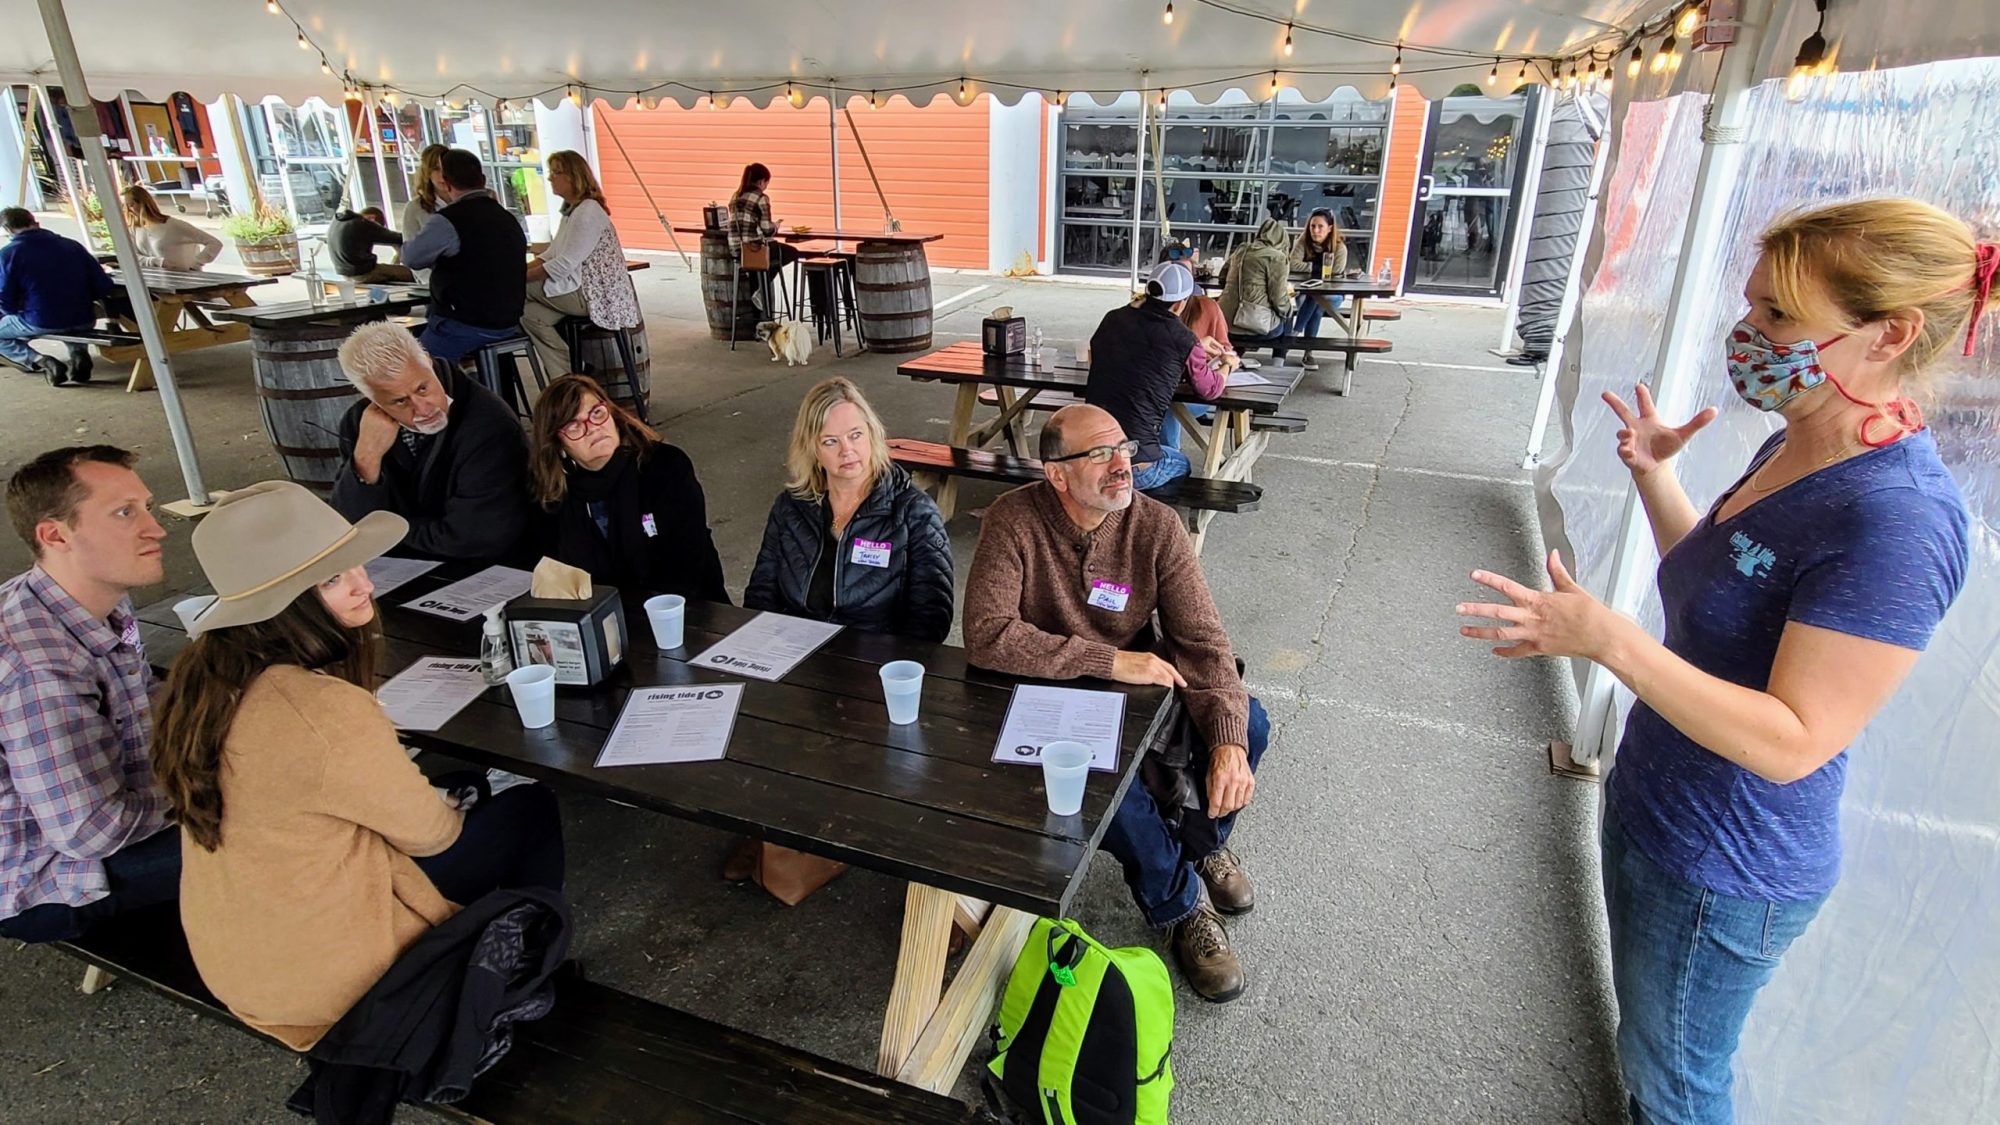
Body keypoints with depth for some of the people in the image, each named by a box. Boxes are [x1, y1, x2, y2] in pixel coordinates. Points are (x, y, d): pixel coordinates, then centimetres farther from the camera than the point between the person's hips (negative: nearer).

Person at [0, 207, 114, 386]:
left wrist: (19, 310, 18)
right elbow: (104, 287, 1)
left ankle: (41, 362, -3)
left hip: (40, 323, -4)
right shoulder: (72, 245, 4)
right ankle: (78, 353, 7)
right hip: (82, 322, 4)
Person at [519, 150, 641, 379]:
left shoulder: (587, 212, -15)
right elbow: (550, 256, 17)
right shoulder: (572, 210, 18)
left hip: (595, 295, -9)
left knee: (520, 289, -8)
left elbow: (563, 266, -20)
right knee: (531, 314, 0)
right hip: (582, 290, 9)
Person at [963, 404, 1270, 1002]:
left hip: (1138, 692, 4)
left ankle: (1199, 839, 16)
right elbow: (986, 636, -30)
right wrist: (1109, 660, -31)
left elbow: (1203, 641, -14)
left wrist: (1228, 743, -29)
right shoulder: (1013, 521, -20)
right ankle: (1181, 903, -2)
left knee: (1248, 723, -18)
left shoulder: (1155, 524, -11)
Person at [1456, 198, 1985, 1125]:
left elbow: (1793, 743, -29)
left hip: (1720, 872, -8)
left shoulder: (1897, 521, -29)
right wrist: (1654, 476, 4)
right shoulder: (1797, 449, 0)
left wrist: (1608, 639, -37)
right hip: (1655, 810, 8)